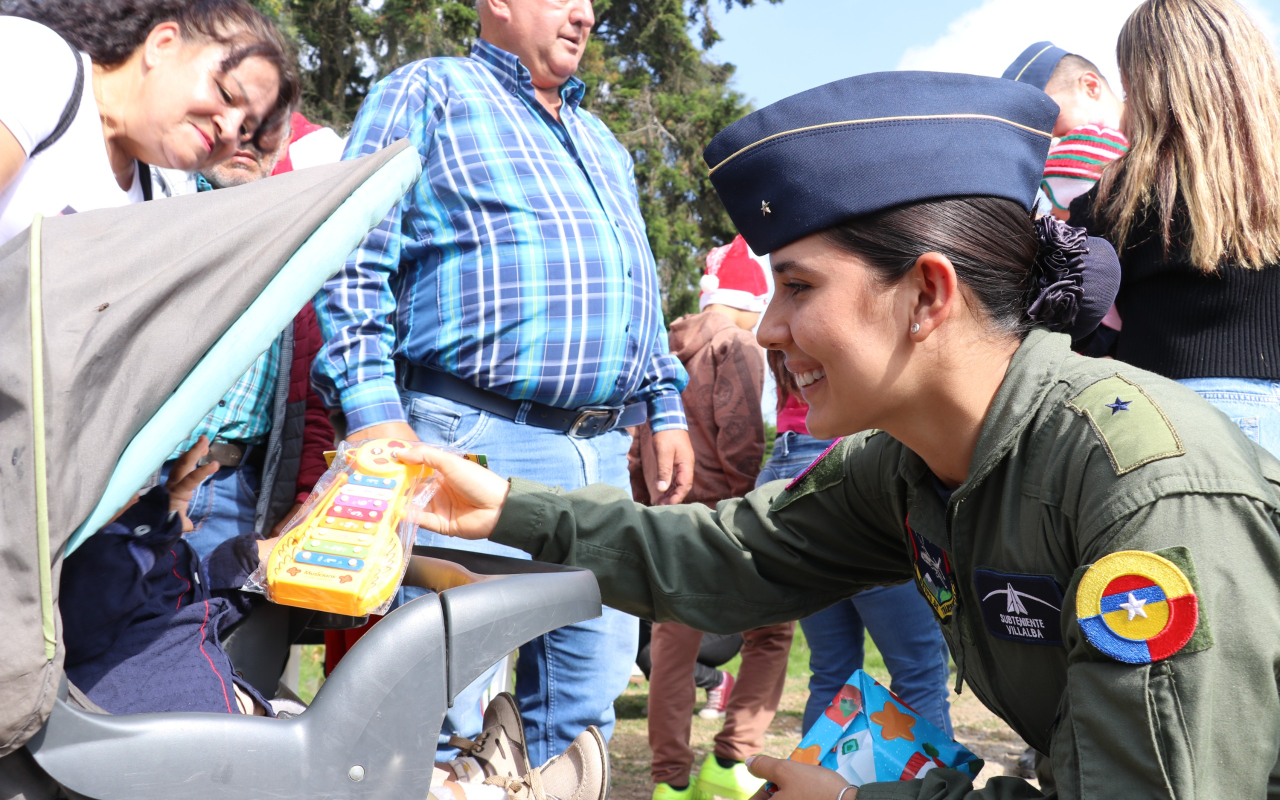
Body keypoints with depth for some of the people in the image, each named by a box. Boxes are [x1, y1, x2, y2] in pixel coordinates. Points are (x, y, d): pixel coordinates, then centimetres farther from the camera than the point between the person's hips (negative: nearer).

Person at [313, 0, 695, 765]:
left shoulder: (601, 140, 27)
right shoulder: (430, 91, 5)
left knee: (587, 693, 11)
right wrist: (373, 411, -15)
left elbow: (640, 292, 30)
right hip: (478, 438, -7)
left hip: (605, 449, 8)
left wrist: (667, 407, 20)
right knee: (444, 707, -8)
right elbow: (355, 261, -4)